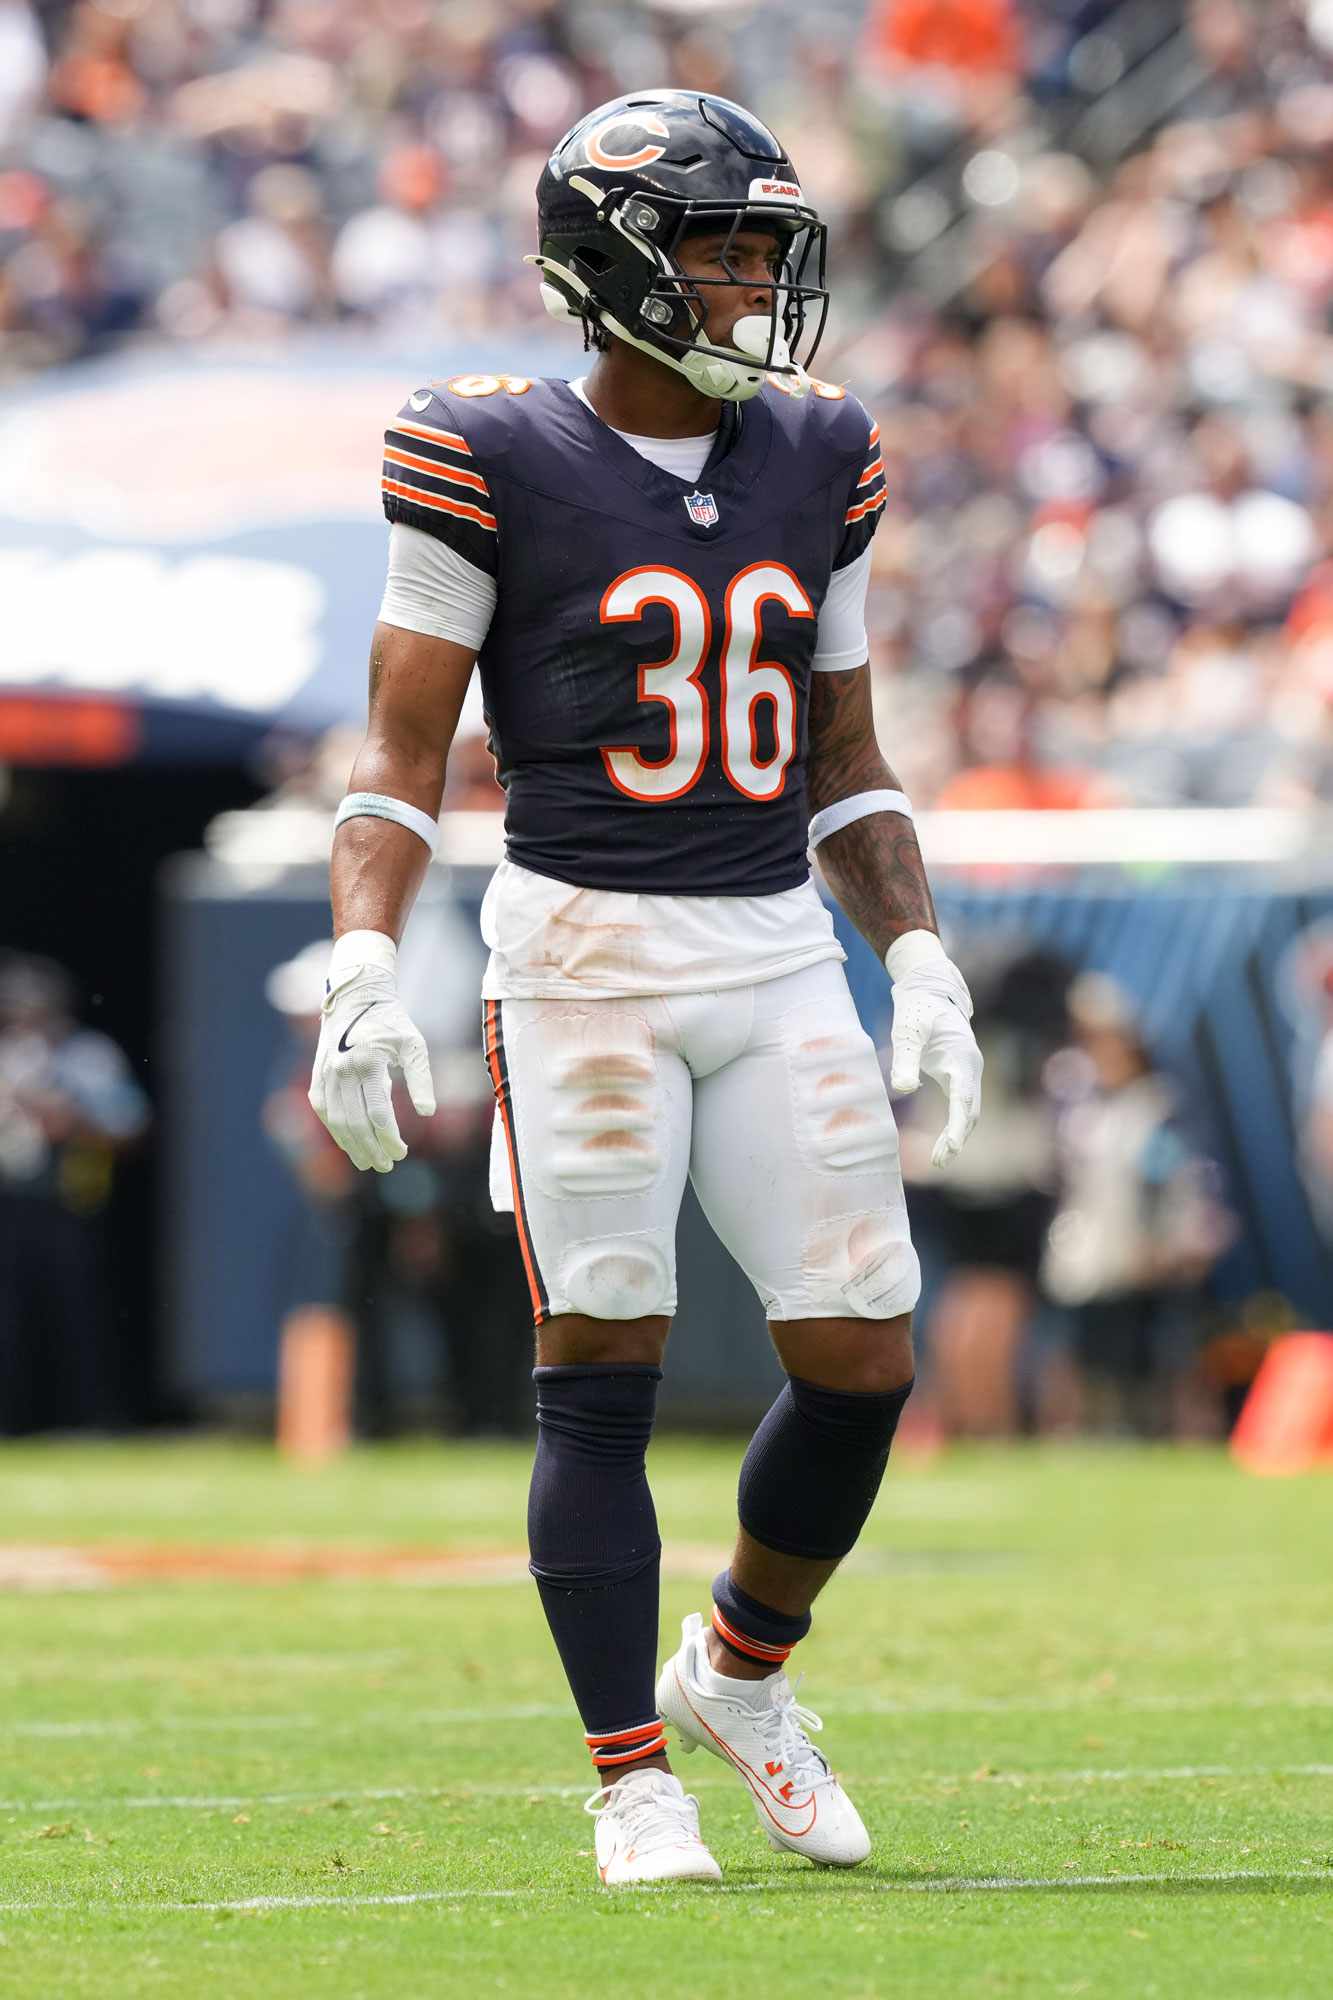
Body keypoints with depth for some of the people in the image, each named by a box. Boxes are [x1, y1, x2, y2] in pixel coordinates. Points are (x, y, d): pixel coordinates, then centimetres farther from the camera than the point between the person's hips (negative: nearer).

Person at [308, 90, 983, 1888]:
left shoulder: (818, 463, 10)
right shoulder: (491, 466, -5)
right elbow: (401, 755, -4)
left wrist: (921, 963, 7)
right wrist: (365, 966, -16)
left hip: (780, 957, 5)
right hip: (583, 952, -4)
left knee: (863, 1365, 1)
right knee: (601, 1372, -3)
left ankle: (736, 1672, 26)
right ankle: (634, 1778, 7)